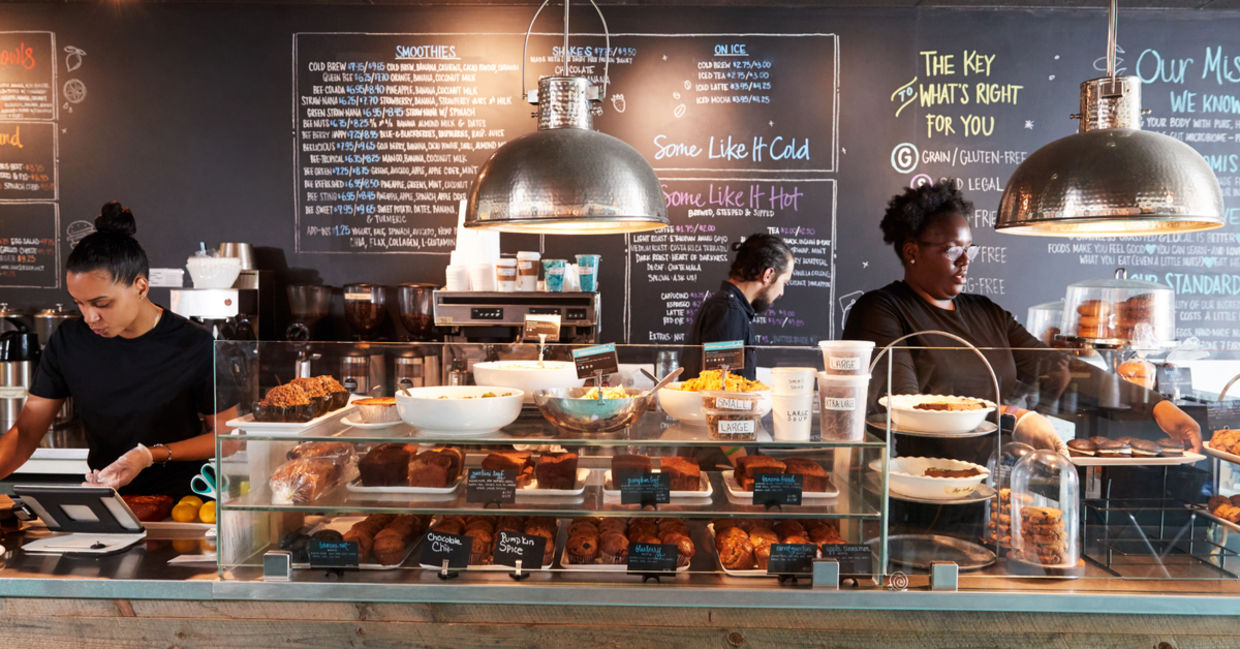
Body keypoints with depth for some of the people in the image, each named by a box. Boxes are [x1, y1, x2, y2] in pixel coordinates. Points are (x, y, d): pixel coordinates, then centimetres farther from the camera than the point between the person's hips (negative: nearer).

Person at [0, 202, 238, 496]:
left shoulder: (197, 348, -11)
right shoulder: (68, 342, 2)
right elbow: (25, 433, 6)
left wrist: (152, 455, -13)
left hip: (179, 498, -3)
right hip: (103, 502, 4)